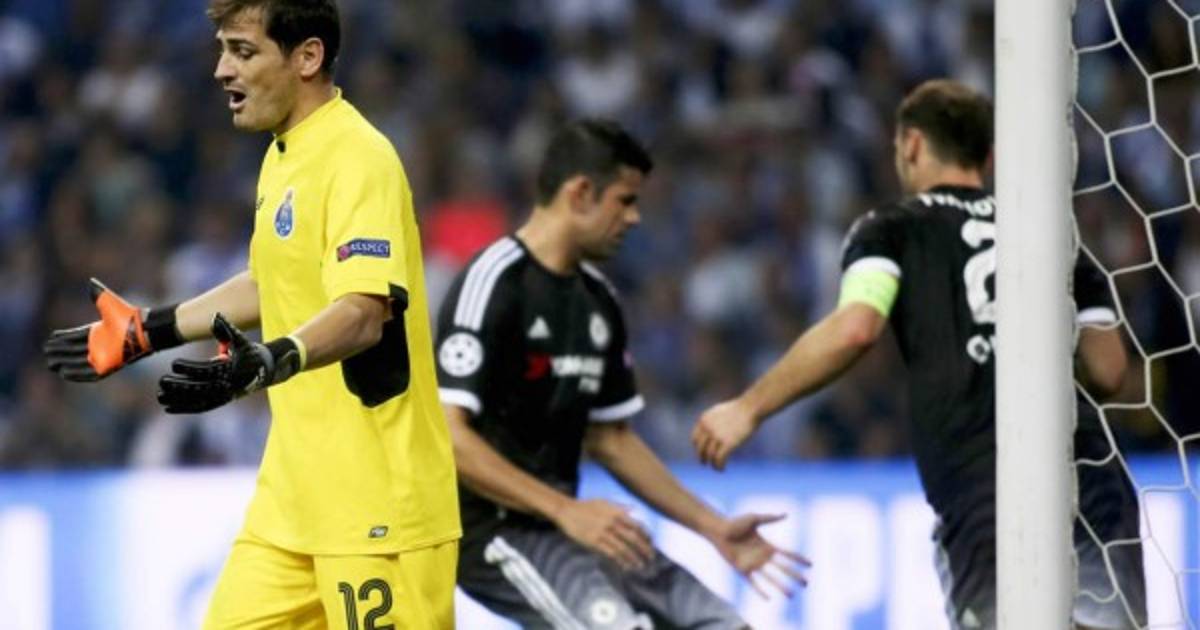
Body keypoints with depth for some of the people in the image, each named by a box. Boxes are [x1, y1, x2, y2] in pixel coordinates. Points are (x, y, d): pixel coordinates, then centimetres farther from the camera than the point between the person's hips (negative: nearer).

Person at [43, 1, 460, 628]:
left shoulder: (358, 160, -17)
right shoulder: (282, 157, 13)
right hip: (293, 493, 9)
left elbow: (364, 312, -30)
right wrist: (145, 330, 33)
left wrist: (267, 363, -46)